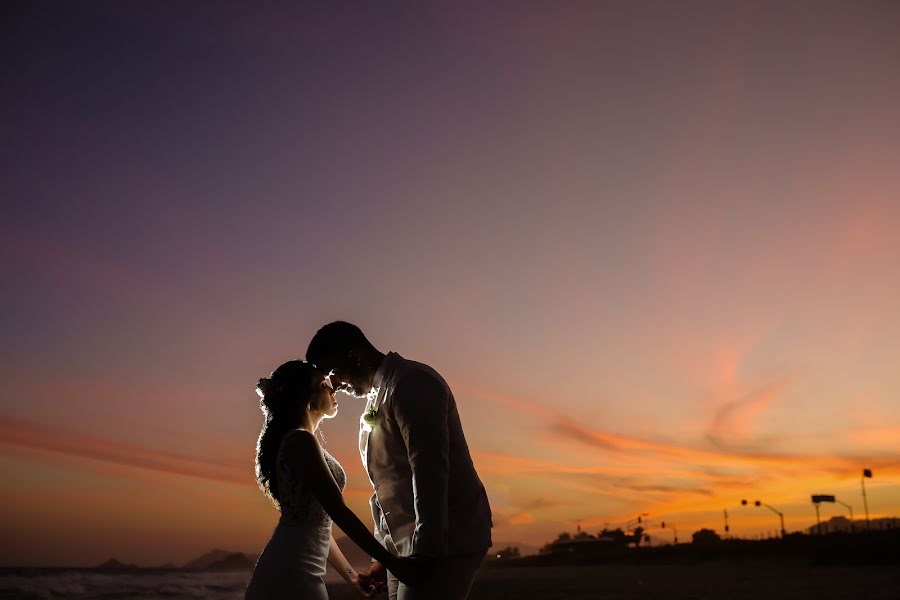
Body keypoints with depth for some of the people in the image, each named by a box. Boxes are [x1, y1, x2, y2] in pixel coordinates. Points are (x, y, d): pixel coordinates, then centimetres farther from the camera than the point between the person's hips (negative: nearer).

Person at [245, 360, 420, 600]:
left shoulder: (293, 441, 18)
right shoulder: (300, 441, -12)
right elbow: (338, 512, -18)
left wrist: (350, 574, 21)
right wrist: (392, 562, -16)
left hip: (289, 571, 9)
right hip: (292, 574, -9)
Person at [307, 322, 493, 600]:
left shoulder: (410, 383, -11)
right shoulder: (379, 396, 19)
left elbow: (429, 471, -20)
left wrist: (425, 551, -23)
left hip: (444, 544, -9)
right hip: (405, 548, 9)